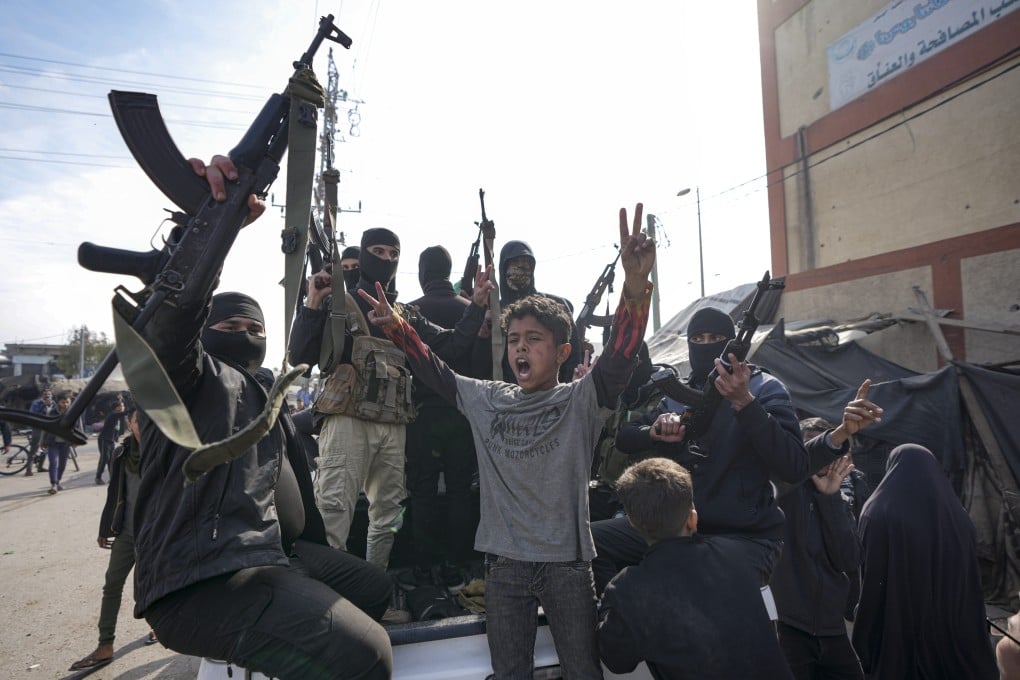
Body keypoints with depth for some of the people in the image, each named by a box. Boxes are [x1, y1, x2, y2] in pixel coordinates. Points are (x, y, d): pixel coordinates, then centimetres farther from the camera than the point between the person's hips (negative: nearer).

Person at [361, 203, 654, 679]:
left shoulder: (581, 401, -7)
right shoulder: (486, 400, 5)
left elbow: (620, 355, -22)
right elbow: (433, 370, 10)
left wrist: (635, 285, -38)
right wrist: (396, 327, -5)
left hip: (567, 561, -2)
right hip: (505, 562, 3)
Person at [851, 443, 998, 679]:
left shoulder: (879, 513, -11)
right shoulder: (959, 517, 2)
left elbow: (871, 586, -13)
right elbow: (973, 591, 7)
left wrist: (863, 642, -5)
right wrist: (978, 655, 16)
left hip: (896, 638, -4)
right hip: (955, 635, 4)